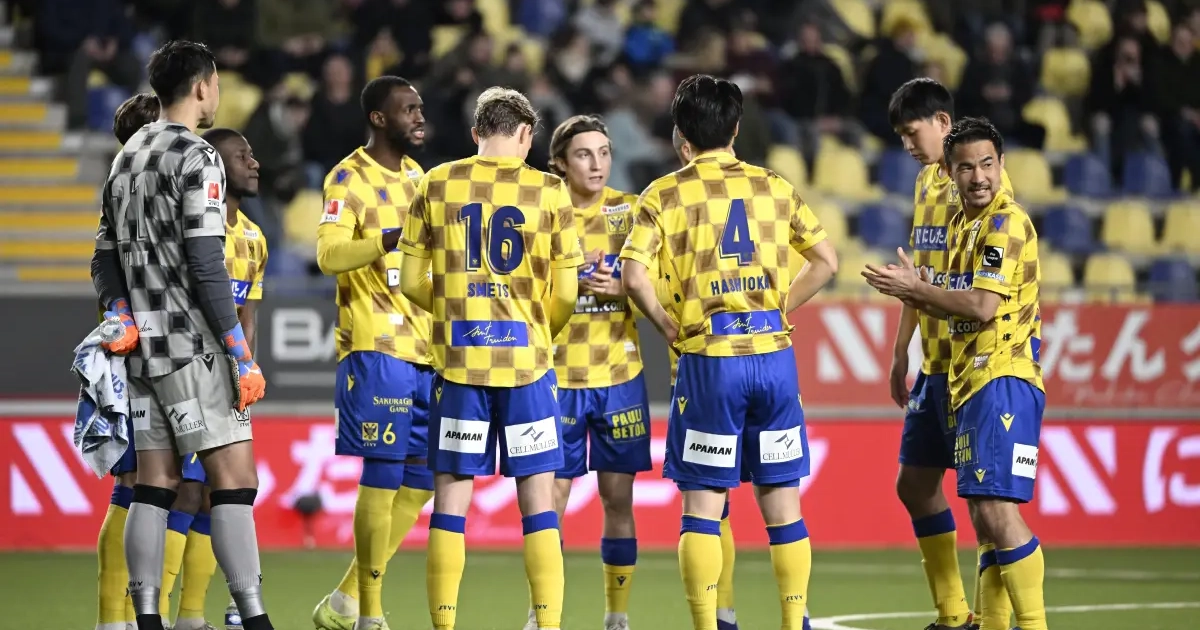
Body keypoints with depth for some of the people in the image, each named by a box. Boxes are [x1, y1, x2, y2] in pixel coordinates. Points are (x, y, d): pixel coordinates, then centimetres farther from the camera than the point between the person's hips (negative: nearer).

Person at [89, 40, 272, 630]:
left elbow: (106, 259, 17)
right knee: (235, 480, -8)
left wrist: (123, 316, 4)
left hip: (141, 345, 8)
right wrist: (242, 357, -15)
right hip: (193, 344, -8)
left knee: (154, 485, 8)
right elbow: (207, 269, -17)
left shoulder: (126, 156, 16)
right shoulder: (196, 160, -11)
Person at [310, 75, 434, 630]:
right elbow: (329, 254, -22)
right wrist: (395, 236, -34)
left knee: (421, 479, 7)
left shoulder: (418, 178, 17)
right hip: (375, 350, -8)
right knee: (383, 476, -8)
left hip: (425, 352, 8)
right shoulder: (349, 179, -7)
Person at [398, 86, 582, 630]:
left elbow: (411, 282, 5)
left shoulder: (436, 185, 2)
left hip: (457, 361, 1)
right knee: (538, 499, 4)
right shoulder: (549, 192, -2)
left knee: (450, 500, 5)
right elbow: (565, 293, -1)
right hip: (526, 360, -1)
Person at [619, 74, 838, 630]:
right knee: (781, 501, 9)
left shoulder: (667, 194, -2)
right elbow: (826, 261, 10)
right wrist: (780, 306, 14)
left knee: (702, 502, 2)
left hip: (709, 359, -3)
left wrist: (666, 325, 1)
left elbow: (633, 276, -13)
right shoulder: (775, 187, 8)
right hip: (774, 353, 3)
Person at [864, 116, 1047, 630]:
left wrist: (916, 289, -9)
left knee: (998, 511, -16)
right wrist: (916, 294, 5)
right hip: (972, 384, 10)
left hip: (1005, 380, -10)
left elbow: (982, 307, -19)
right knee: (984, 519, 11)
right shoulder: (962, 223, 17)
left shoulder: (1006, 223, -11)